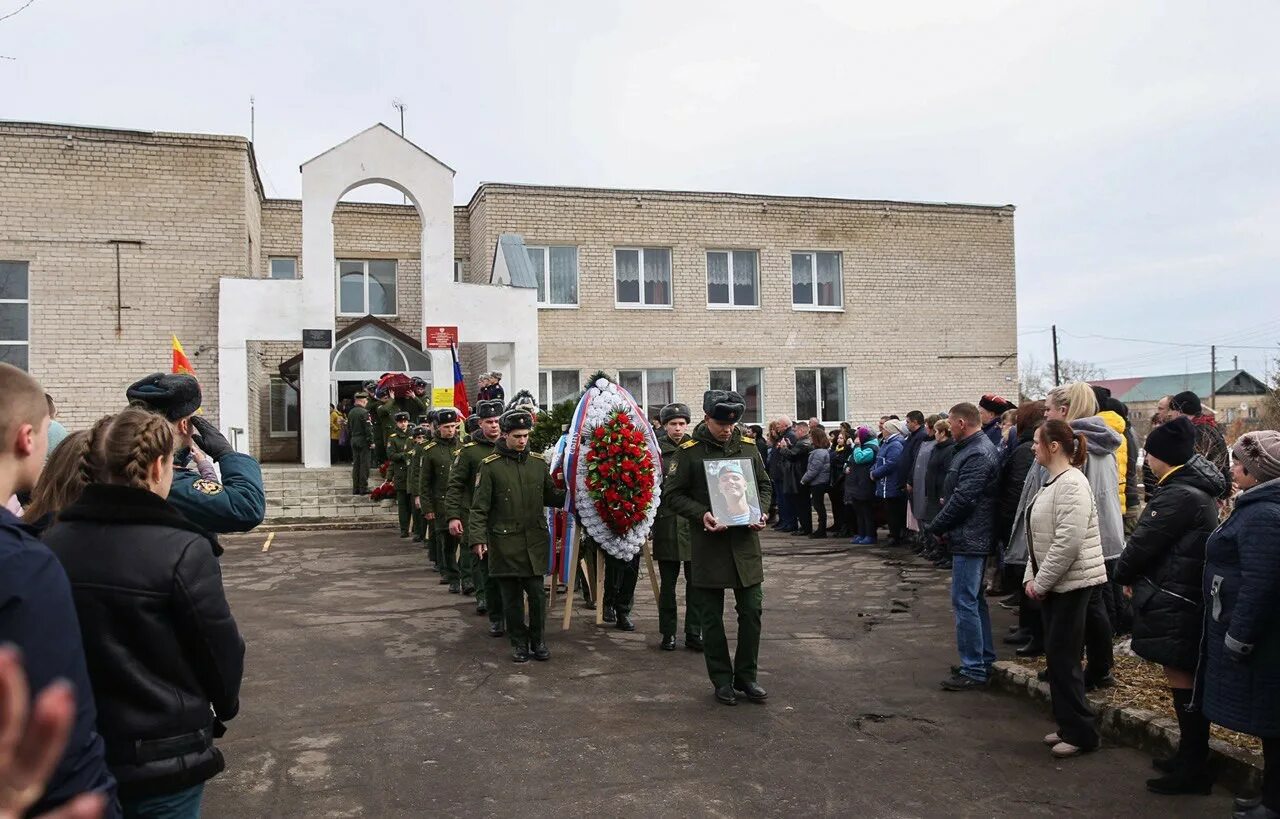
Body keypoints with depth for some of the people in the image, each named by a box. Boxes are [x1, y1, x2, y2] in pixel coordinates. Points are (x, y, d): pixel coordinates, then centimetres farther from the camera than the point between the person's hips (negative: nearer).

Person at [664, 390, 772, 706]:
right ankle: (722, 680, 20)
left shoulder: (748, 445, 4)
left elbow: (765, 485, 14)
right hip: (708, 543, -3)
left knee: (752, 611, 6)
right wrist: (701, 515, -18)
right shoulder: (690, 451, -7)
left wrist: (760, 513, -4)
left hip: (745, 541, 3)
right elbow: (672, 493, -4)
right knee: (711, 617, 6)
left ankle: (746, 676, 22)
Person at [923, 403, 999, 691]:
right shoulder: (975, 448, 14)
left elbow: (963, 499, -22)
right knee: (975, 600, 18)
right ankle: (984, 660, 28)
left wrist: (935, 526, -12)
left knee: (965, 602, -7)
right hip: (974, 537, 11)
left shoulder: (977, 455, -20)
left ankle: (974, 671, -2)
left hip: (969, 539, -11)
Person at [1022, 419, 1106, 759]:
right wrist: (1032, 577, 8)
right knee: (1056, 656, 14)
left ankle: (1081, 733, 9)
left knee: (1063, 658, -3)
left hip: (1071, 583, -10)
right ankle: (1068, 726, 25)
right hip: (1051, 583, 10)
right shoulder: (1052, 482, 13)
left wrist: (1041, 581, -18)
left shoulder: (1071, 484, -19)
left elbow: (1068, 542, -25)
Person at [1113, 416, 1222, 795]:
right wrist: (1135, 574, 10)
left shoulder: (1180, 496, -21)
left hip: (1173, 604, -10)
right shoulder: (1197, 489, 12)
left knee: (1182, 682, -1)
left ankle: (1194, 769, 9)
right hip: (1188, 597, 10)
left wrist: (1124, 574, 1)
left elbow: (1145, 541, -17)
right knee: (1185, 680, 18)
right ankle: (1191, 757, 31)